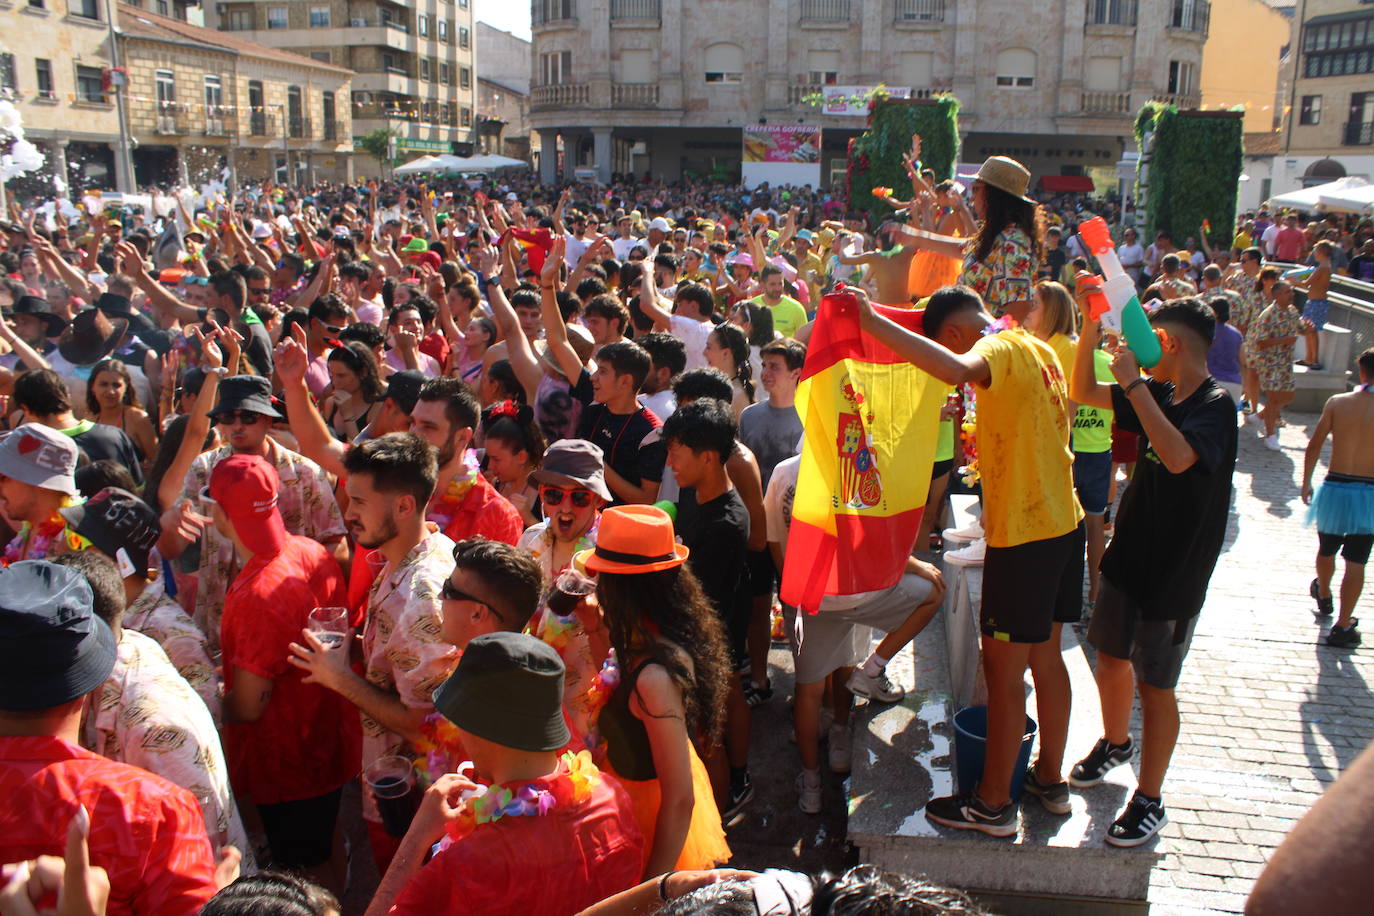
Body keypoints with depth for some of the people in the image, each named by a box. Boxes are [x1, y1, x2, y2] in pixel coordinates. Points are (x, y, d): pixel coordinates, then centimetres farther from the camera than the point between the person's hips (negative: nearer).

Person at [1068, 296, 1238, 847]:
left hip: (1174, 573, -7)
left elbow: (1179, 456, -37)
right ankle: (1115, 743, 46)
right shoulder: (1158, 395, 4)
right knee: (1111, 659, 20)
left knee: (1155, 686, 3)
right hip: (1130, 554, 7)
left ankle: (1150, 802, 17)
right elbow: (1083, 392, 10)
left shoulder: (1215, 405, -18)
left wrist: (1134, 384, -33)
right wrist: (1091, 331, -4)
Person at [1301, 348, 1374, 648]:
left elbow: (1314, 446, -1)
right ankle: (1343, 626, 7)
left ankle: (1323, 597, 49)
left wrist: (1306, 482, 11)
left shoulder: (1337, 402, -5)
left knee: (1327, 550, 24)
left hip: (1334, 489, 2)